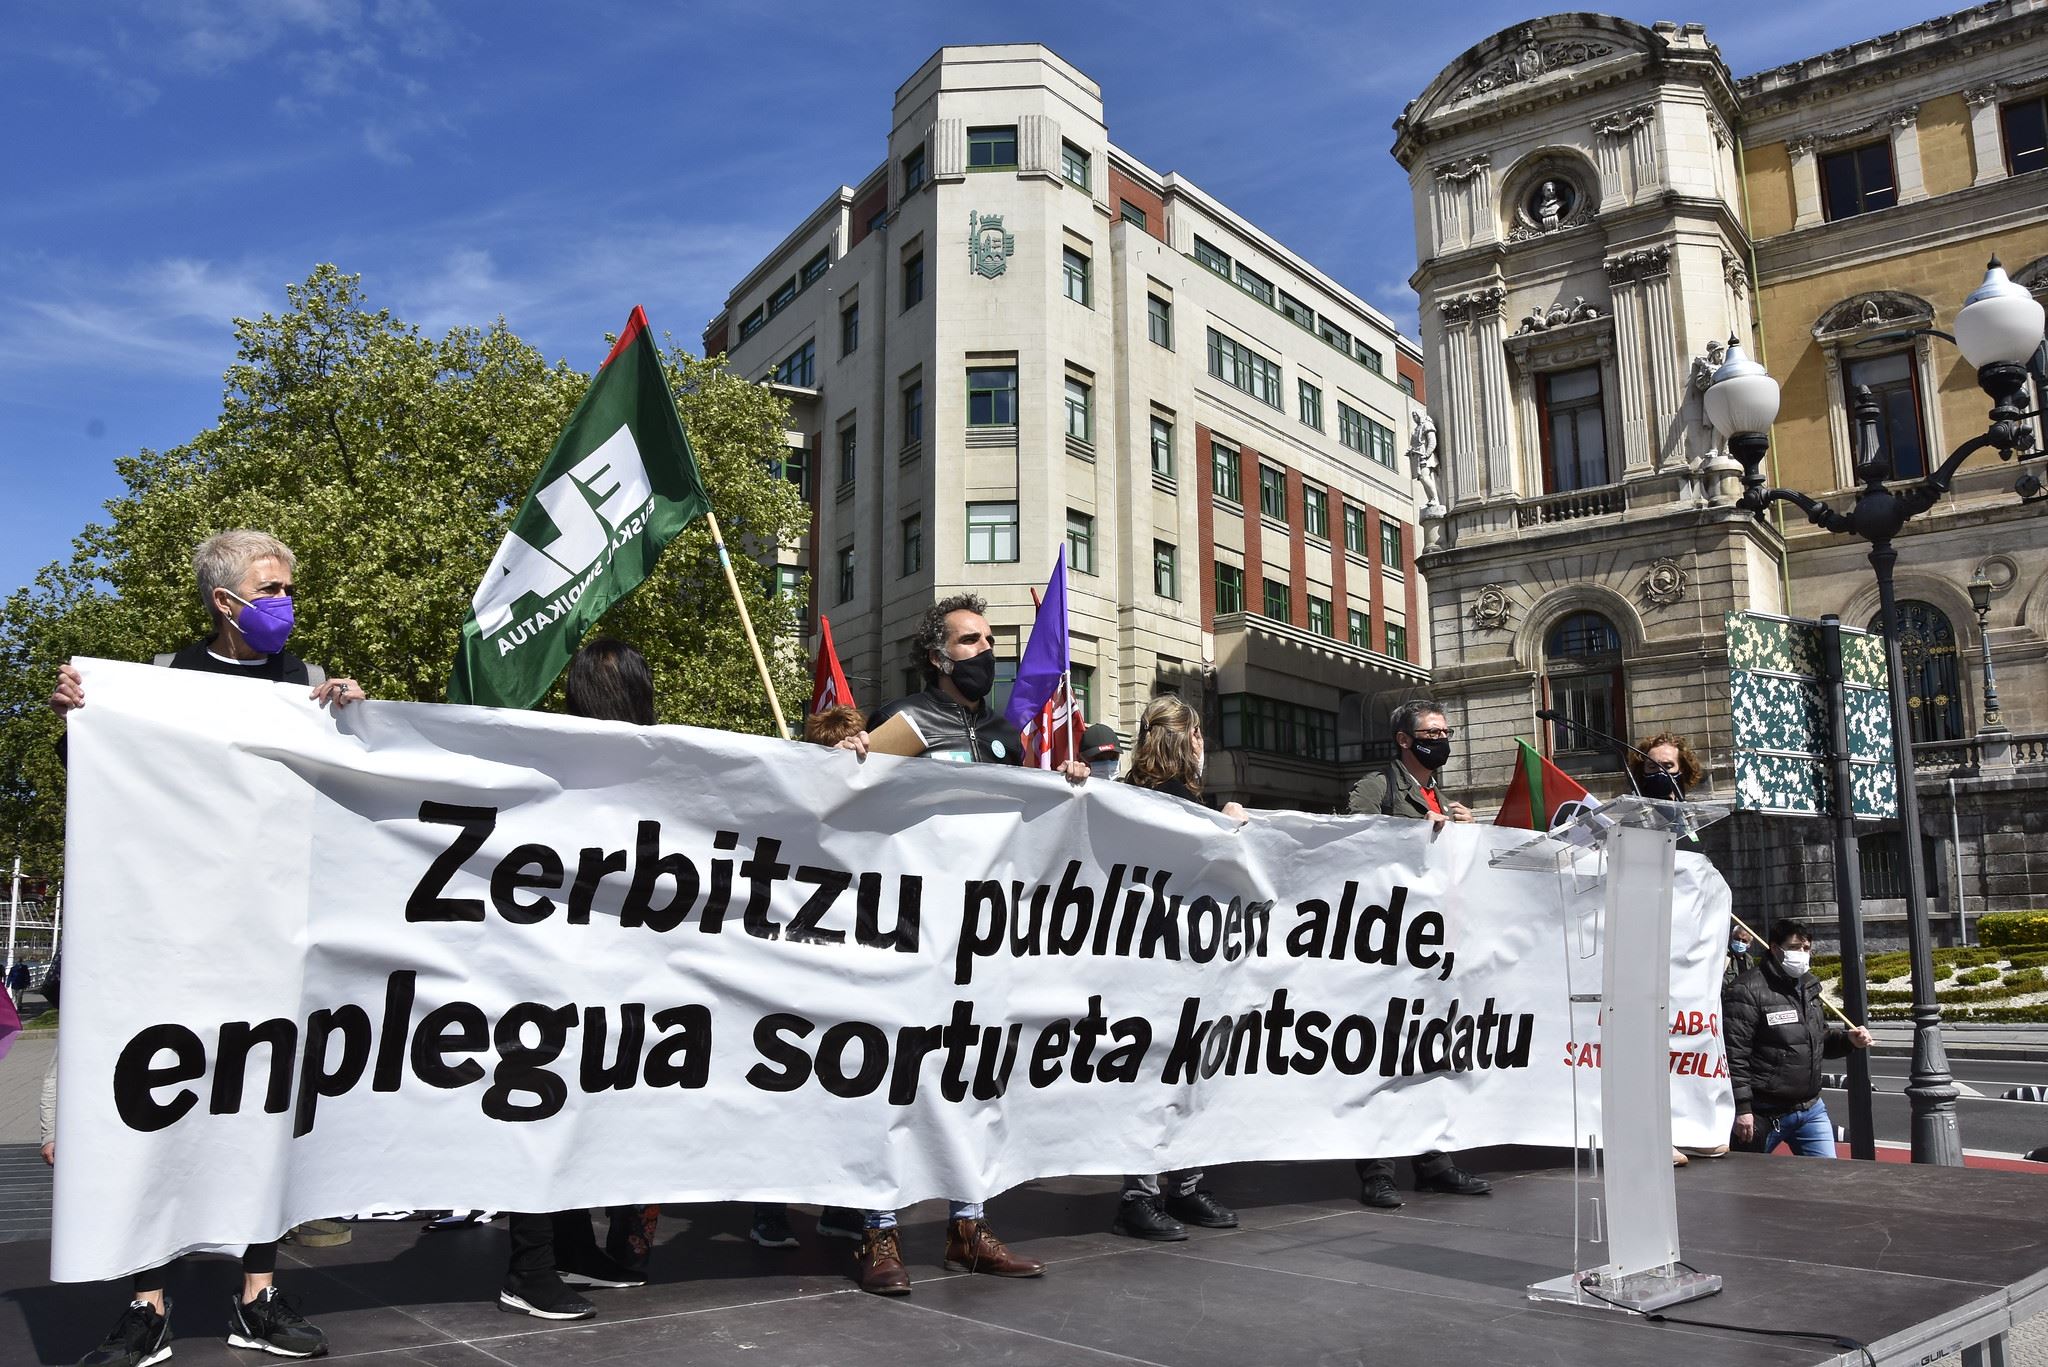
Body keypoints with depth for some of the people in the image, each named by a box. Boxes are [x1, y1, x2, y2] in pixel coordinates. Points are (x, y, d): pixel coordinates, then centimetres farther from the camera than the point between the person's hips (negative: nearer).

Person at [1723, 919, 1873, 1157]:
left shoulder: (1808, 987, 13)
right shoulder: (1748, 990, -15)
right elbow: (1734, 1055, -19)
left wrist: (1848, 1039, 4)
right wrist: (1741, 1108, -22)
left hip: (1811, 1110, 7)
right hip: (1765, 1114, -7)